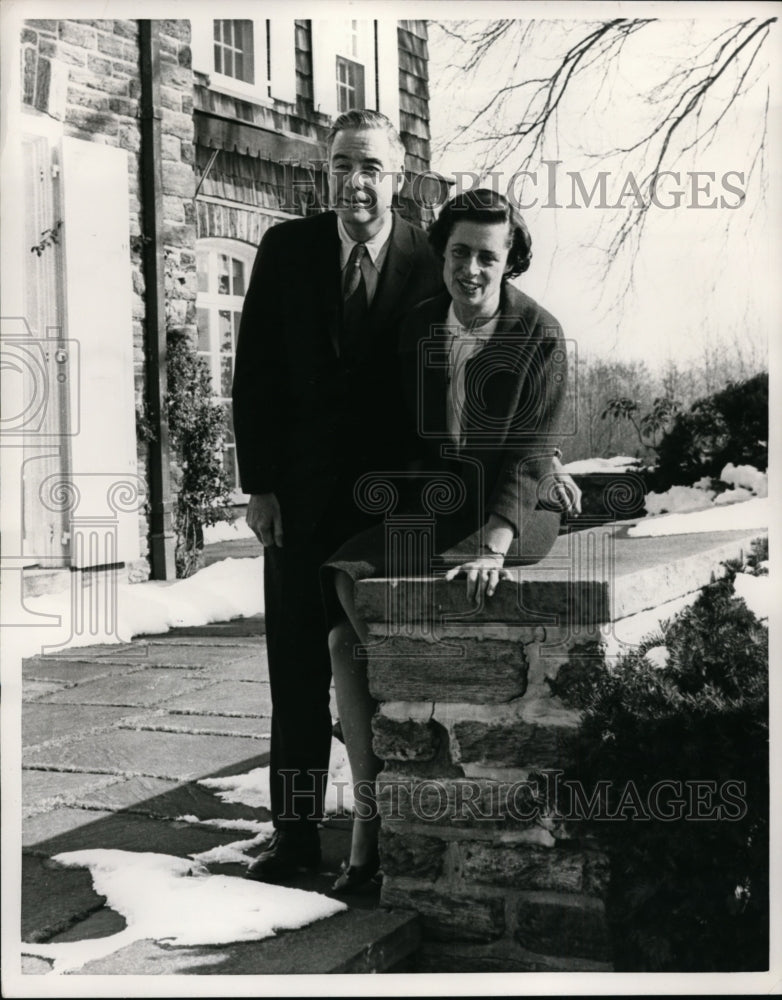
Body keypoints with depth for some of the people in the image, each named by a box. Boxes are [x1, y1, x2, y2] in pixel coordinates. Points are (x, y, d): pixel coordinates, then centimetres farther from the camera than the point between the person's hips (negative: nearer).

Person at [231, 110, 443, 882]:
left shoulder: (430, 261, -5)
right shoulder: (286, 250, -1)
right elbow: (255, 374, 0)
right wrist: (258, 483, -4)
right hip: (300, 494, 2)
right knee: (297, 666, 7)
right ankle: (295, 833, 17)